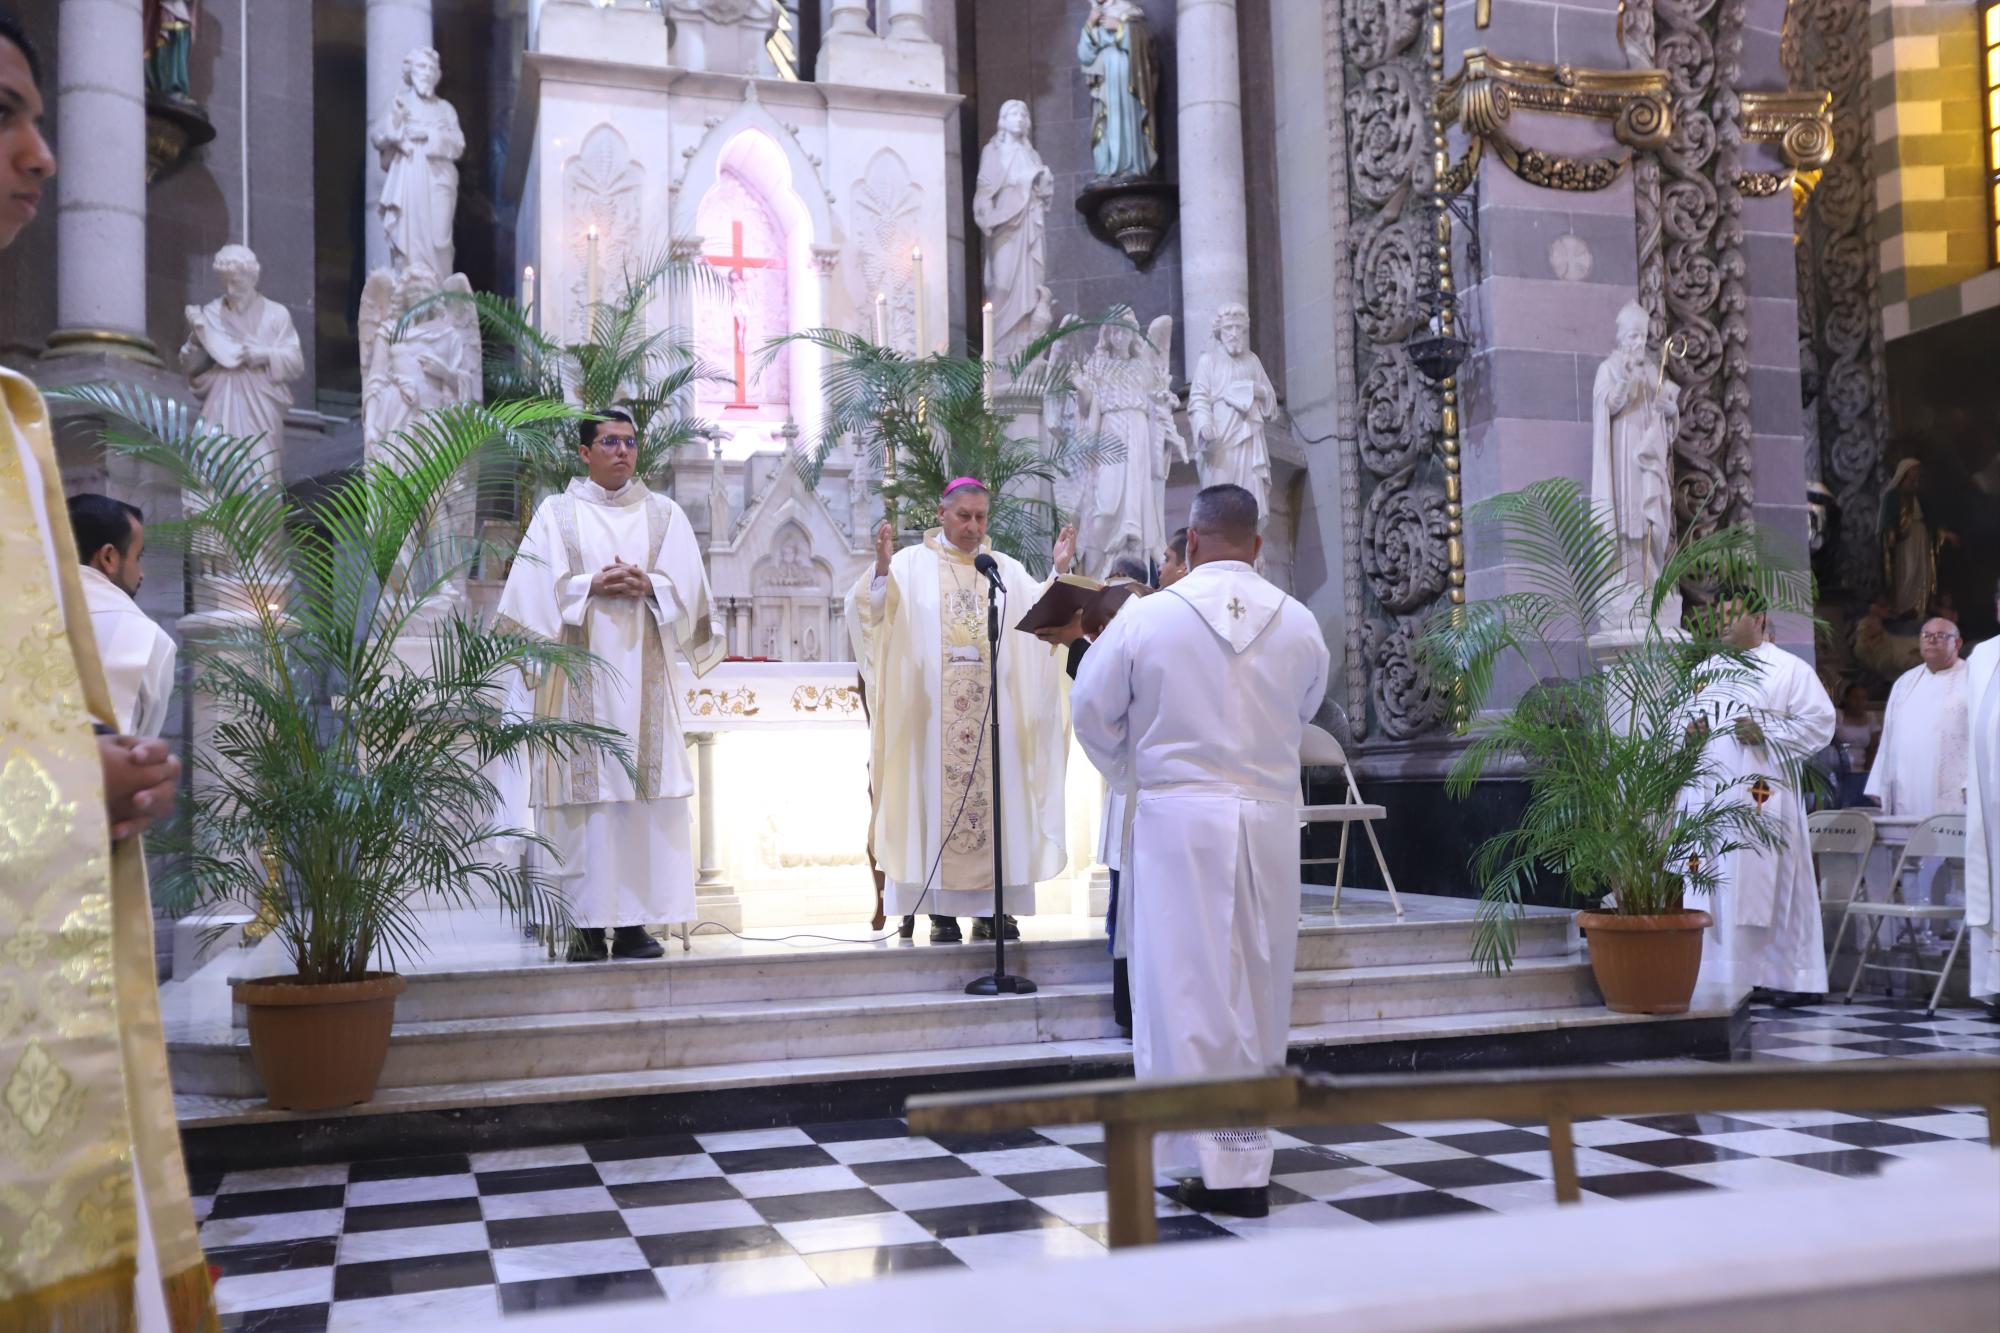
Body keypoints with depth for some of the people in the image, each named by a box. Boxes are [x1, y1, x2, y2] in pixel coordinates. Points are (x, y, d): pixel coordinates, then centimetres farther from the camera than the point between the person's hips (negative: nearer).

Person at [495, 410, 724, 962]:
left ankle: (634, 922, -1)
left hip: (644, 673, 2)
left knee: (645, 791, -4)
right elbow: (537, 586, -1)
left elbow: (689, 585, 7)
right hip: (582, 676, -2)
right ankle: (587, 926, -3)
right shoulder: (557, 513, 10)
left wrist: (647, 586, -11)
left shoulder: (664, 514, 15)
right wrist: (592, 586, -14)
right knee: (587, 789, -7)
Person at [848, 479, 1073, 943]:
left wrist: (1060, 571, -10)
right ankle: (941, 911, 0)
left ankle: (989, 908, 6)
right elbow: (869, 612, -8)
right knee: (937, 794, -4)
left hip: (993, 709, 3)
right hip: (933, 710, -3)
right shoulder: (912, 563, 3)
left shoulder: (1007, 569, 12)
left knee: (994, 798, 1)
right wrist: (881, 568, -25)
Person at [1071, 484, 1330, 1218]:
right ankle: (1251, 1160, 20)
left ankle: (1223, 1167, 5)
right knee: (1260, 986, 12)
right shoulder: (1299, 623, 0)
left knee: (1190, 985, 4)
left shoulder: (1144, 618, -7)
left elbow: (1092, 710, 2)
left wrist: (1130, 776, 20)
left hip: (1179, 820, -3)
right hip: (1270, 819, 3)